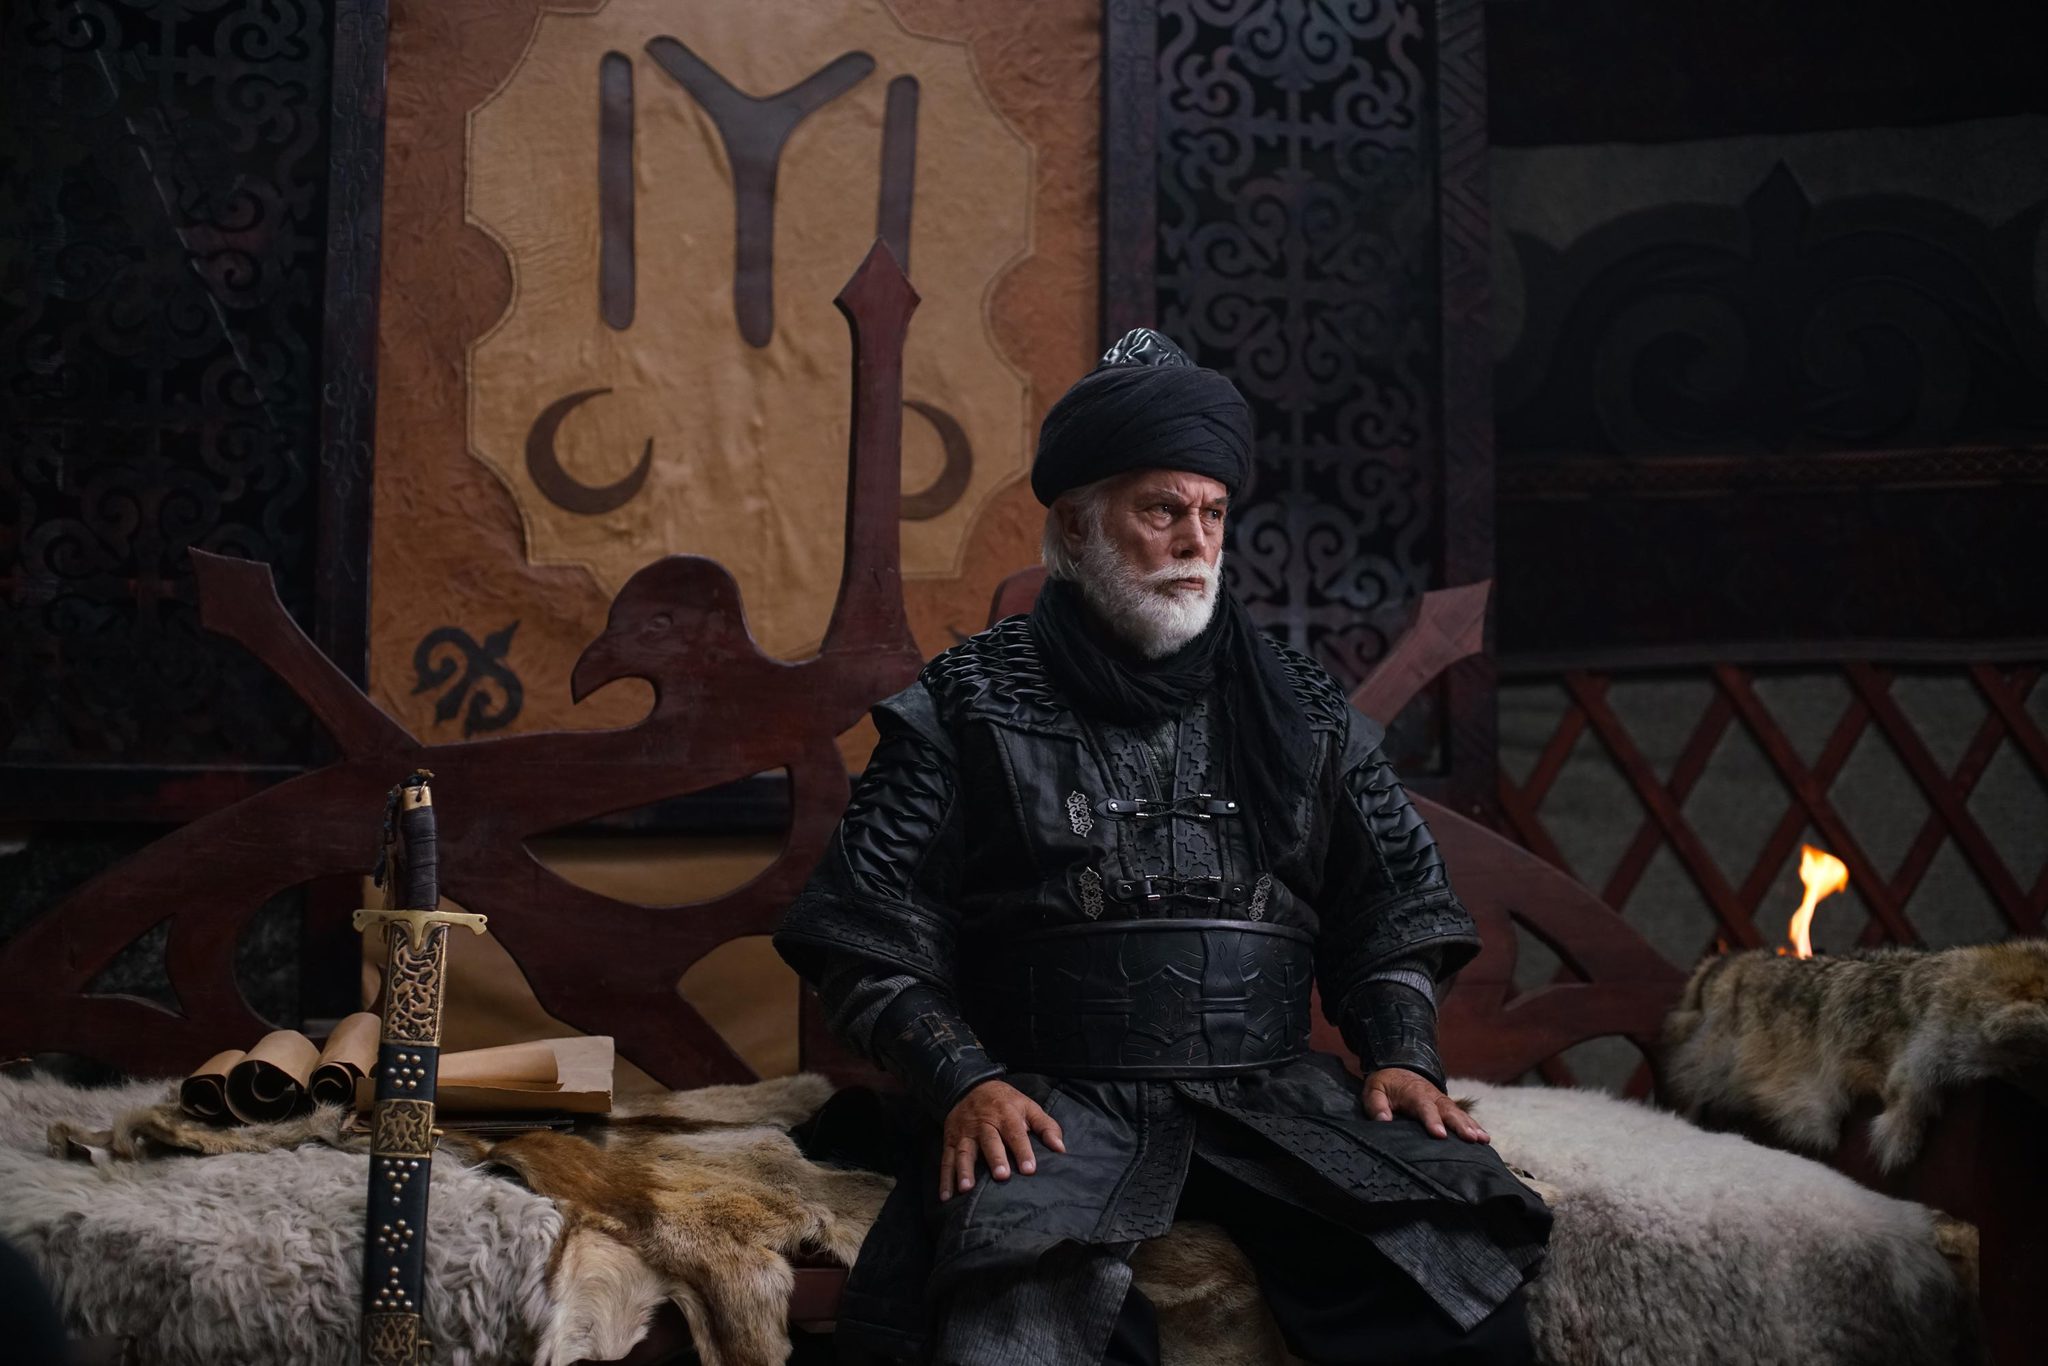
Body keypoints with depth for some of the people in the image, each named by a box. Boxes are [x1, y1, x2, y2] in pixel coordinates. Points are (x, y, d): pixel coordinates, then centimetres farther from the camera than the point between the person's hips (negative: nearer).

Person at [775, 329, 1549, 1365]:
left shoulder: (1300, 709, 18)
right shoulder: (968, 707, 8)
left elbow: (1388, 907, 21)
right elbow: (870, 947, 2)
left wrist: (1401, 1054, 3)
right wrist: (964, 1082, -12)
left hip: (1274, 1089, 3)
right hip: (1054, 1100, -3)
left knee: (1465, 1278, -23)